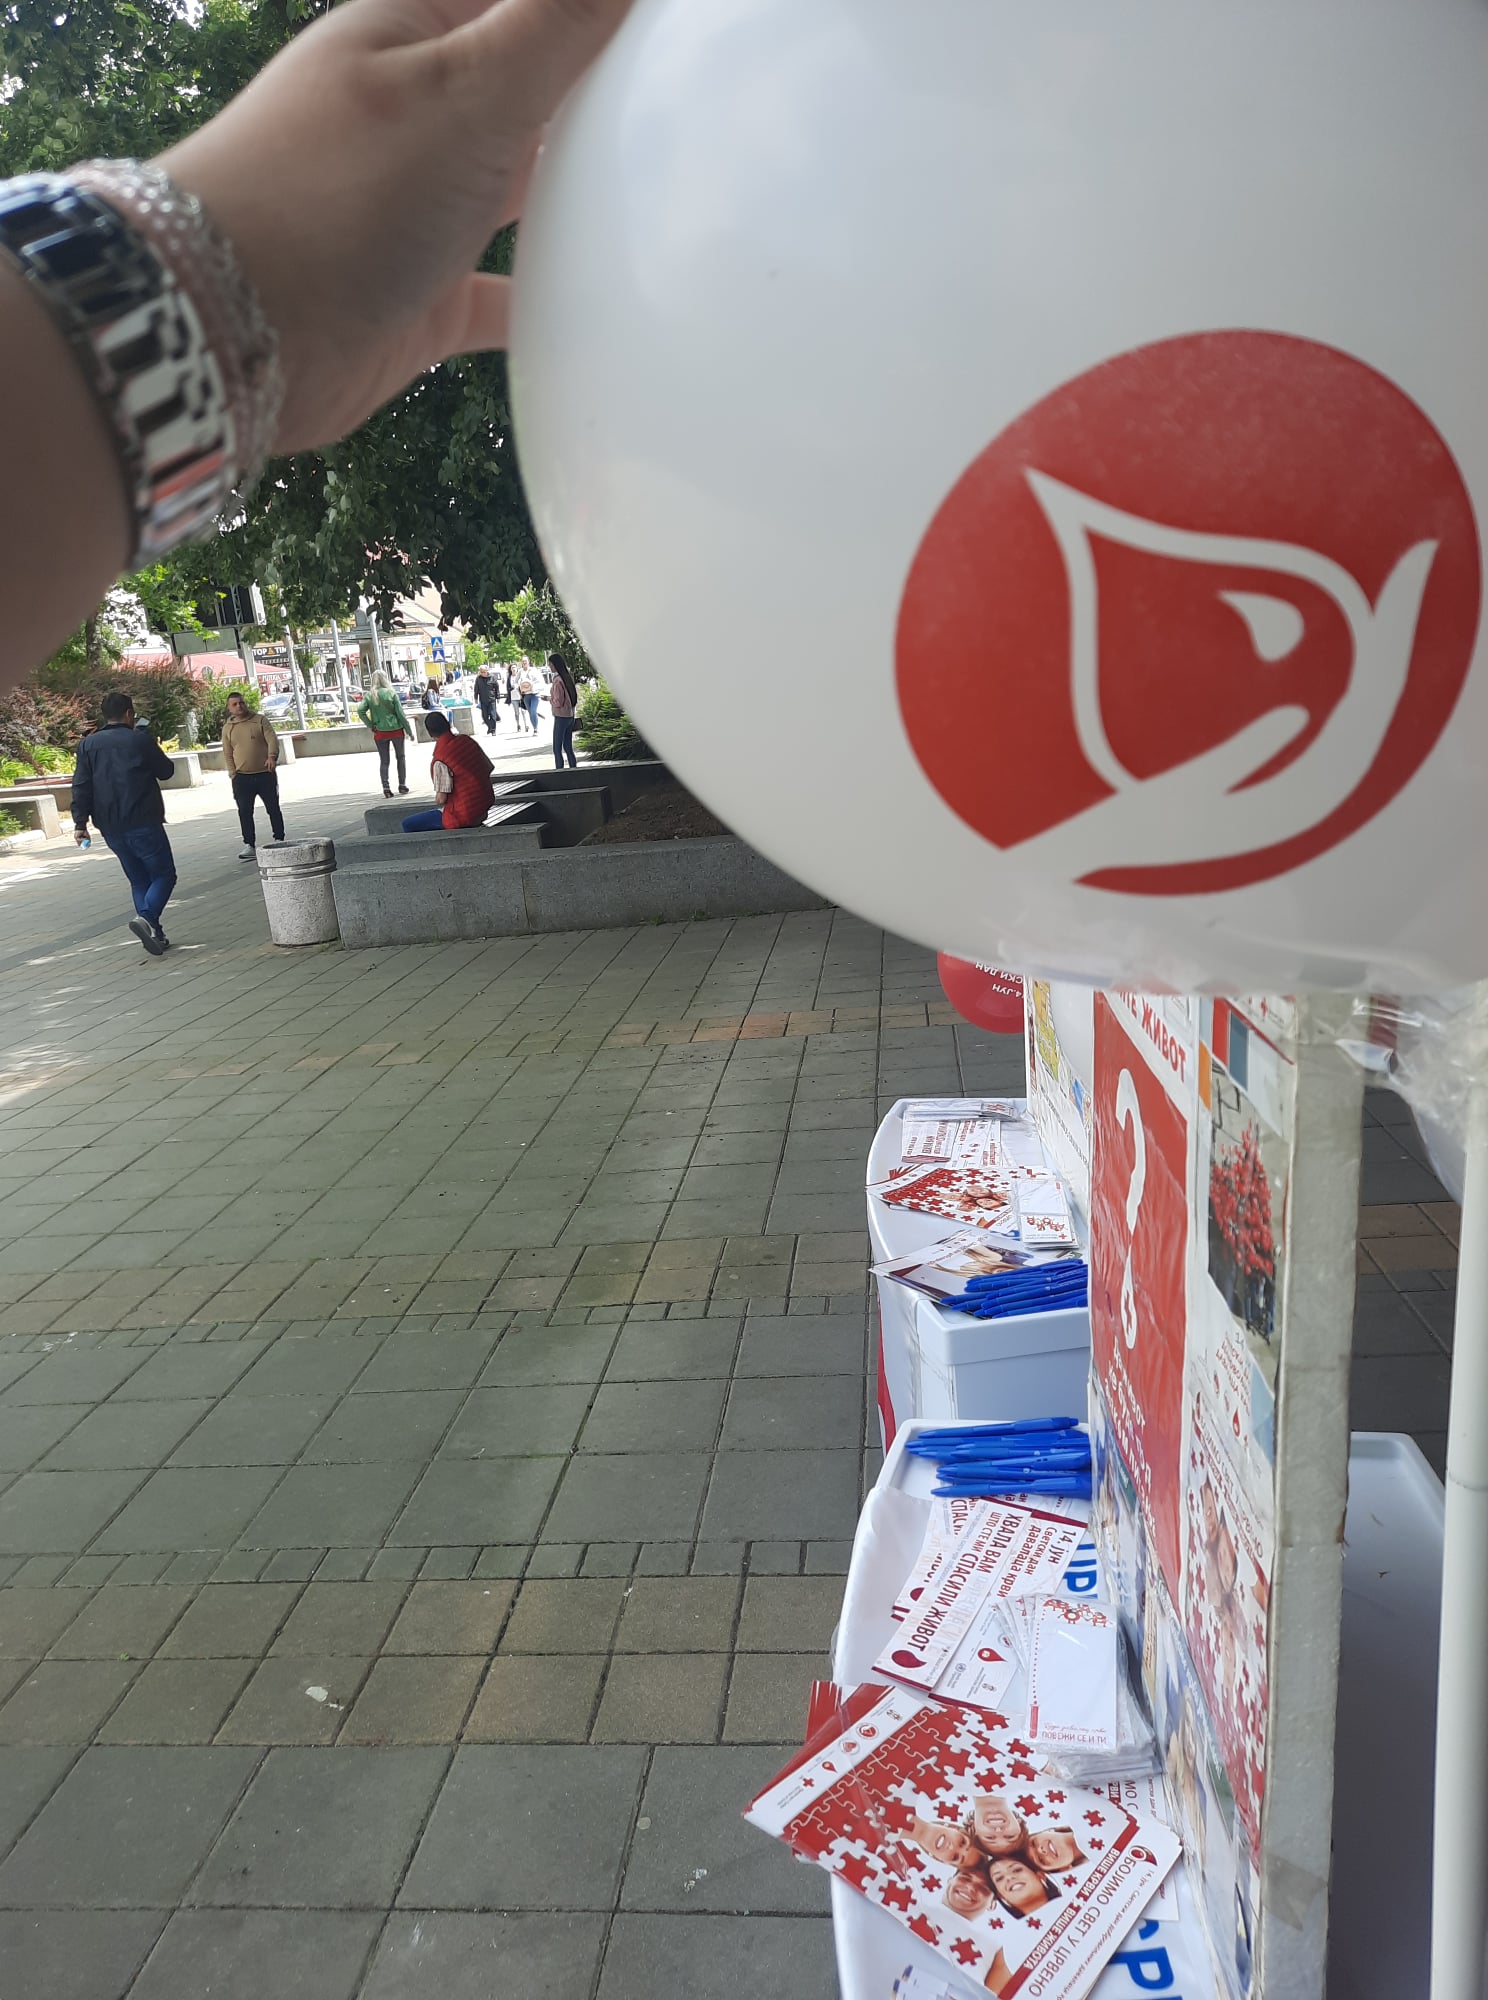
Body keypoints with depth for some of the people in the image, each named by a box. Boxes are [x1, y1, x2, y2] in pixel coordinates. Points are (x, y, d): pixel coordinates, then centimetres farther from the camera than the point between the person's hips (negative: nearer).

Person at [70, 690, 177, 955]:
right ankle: (146, 916, -24)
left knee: (139, 880, 14)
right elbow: (166, 771, 8)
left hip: (111, 828, 5)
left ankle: (154, 934, 8)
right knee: (163, 874, 1)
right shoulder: (140, 740, -4)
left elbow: (81, 787, 1)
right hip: (142, 822, -5)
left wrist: (80, 822, 1)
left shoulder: (88, 744, 7)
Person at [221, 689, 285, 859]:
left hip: (265, 774, -1)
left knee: (273, 809, 5)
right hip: (242, 778, 2)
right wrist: (233, 774, 0)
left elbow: (272, 740, -9)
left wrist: (272, 756, -28)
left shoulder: (260, 720, 2)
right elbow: (227, 754, 10)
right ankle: (249, 845, 4)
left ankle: (279, 840, 16)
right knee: (245, 812, 0)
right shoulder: (227, 728, 8)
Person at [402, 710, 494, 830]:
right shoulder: (468, 741, -1)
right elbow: (489, 768, 9)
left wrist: (438, 798, 4)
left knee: (408, 825, 1)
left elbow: (441, 798, -20)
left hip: (463, 815, -8)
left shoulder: (440, 761, -21)